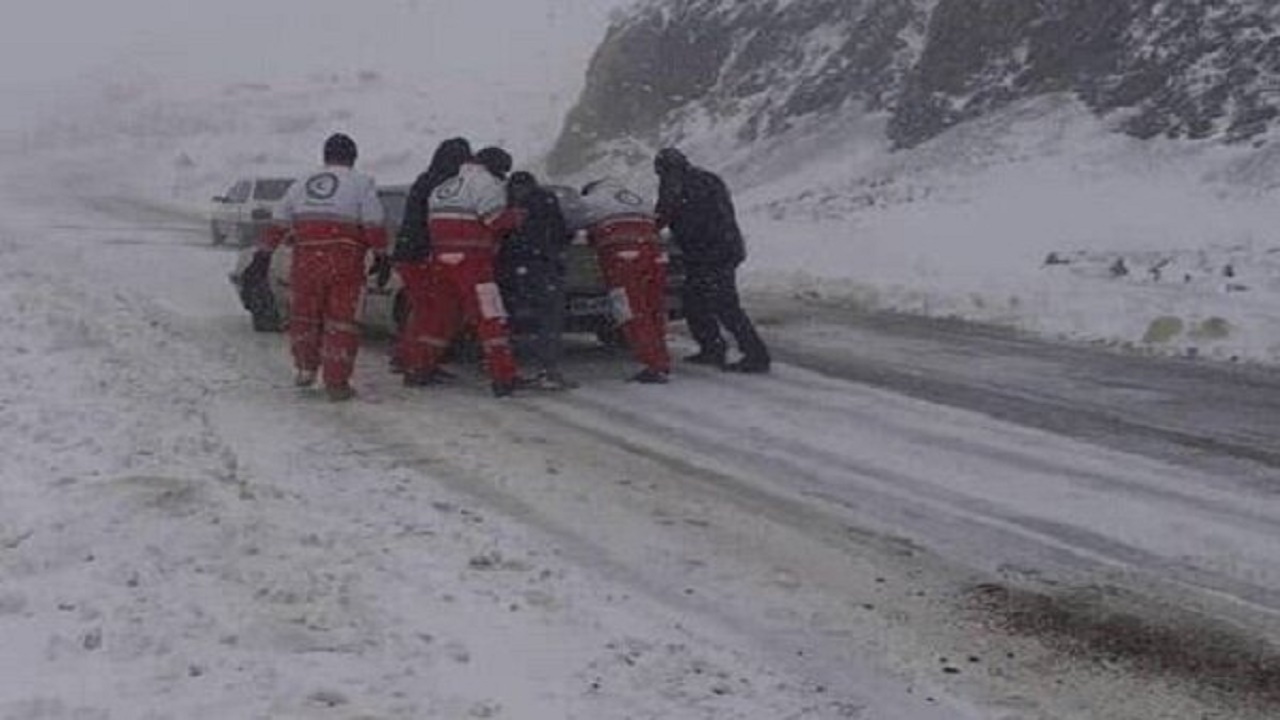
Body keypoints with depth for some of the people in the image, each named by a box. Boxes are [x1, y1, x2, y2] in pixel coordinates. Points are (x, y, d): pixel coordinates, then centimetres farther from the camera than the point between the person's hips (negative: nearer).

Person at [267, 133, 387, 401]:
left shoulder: (301, 185, 16)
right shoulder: (361, 184, 2)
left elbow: (279, 228, 17)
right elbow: (374, 227, -5)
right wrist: (381, 257, 3)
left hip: (305, 262, 3)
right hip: (344, 265, -3)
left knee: (304, 317, 19)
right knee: (340, 321, 3)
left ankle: (305, 369, 24)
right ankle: (336, 383, 4)